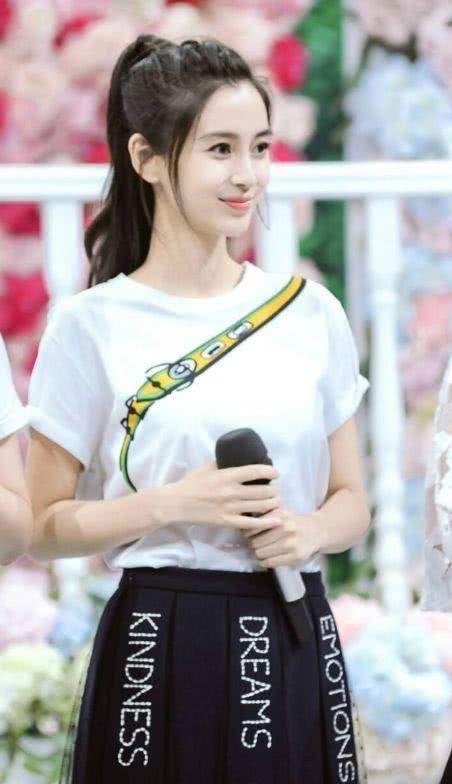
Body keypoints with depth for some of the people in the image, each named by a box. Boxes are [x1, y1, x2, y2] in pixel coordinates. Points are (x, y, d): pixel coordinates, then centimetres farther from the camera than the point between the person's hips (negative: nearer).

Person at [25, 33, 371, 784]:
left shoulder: (311, 314, 7)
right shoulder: (91, 326, -3)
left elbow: (351, 498, 14)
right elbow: (42, 527, -2)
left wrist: (312, 530, -8)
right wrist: (172, 504, -16)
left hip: (297, 646, 3)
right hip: (162, 653, -3)